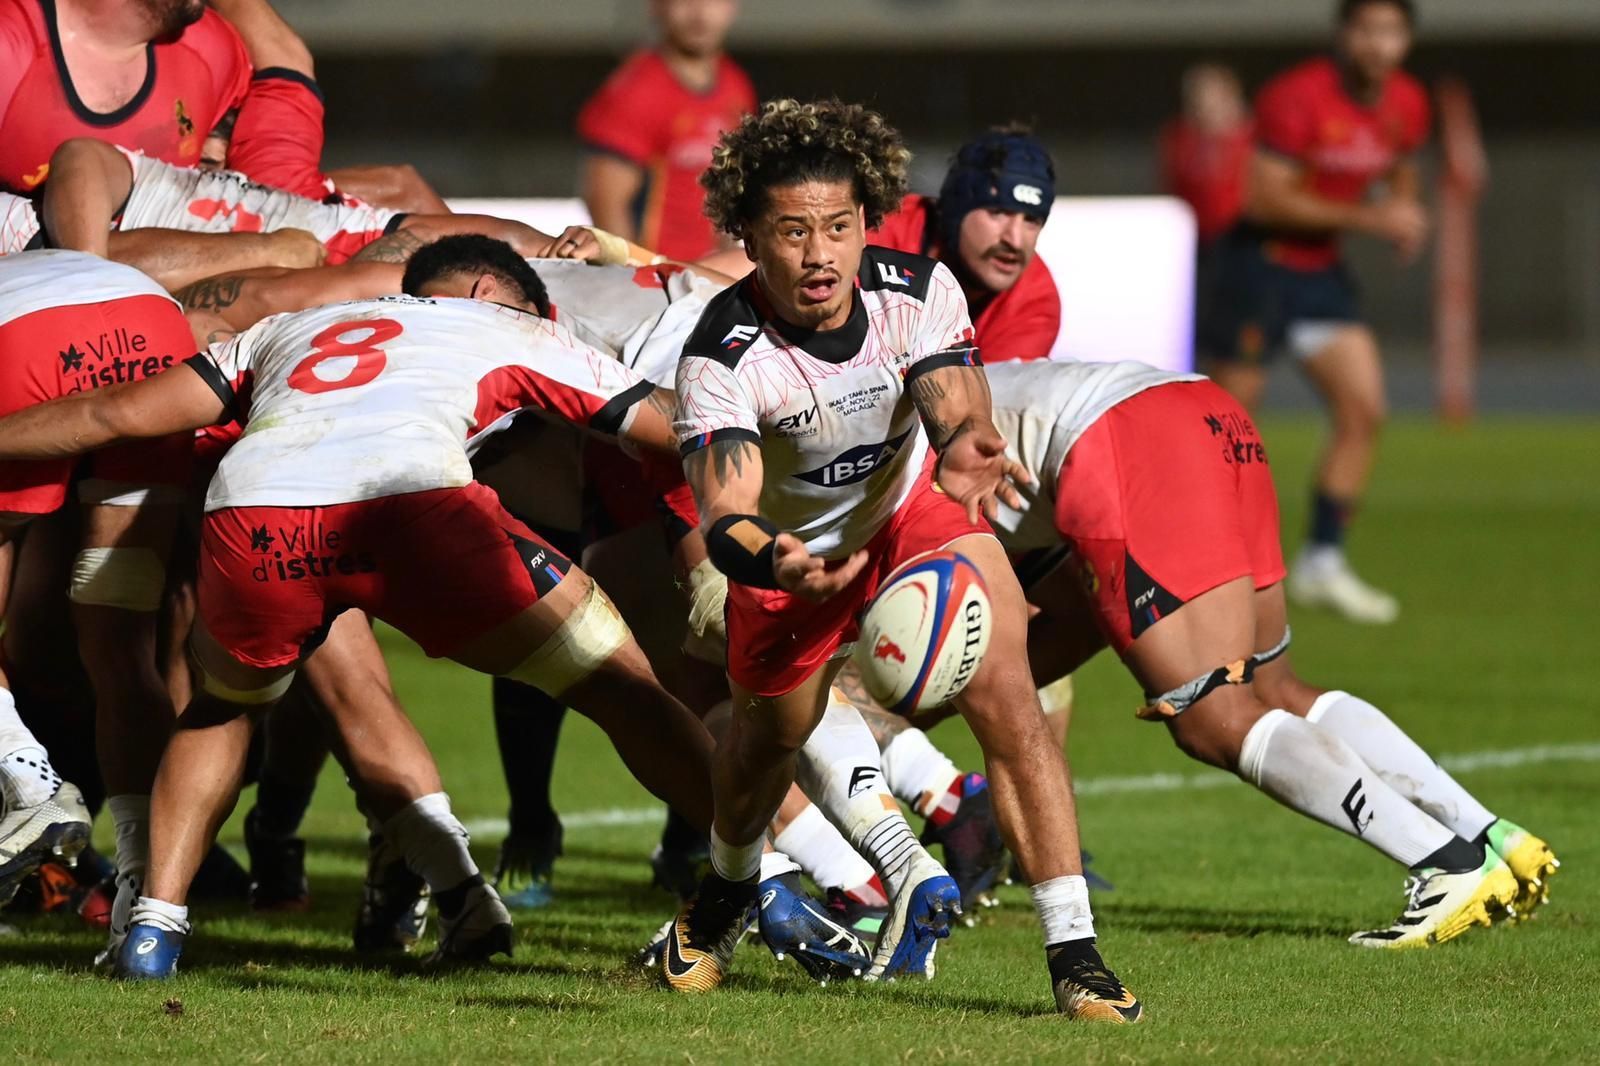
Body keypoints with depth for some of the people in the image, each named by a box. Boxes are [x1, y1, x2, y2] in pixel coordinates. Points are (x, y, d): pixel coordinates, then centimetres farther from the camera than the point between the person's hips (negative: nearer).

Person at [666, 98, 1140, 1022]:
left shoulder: (920, 291, -24)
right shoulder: (722, 356, -31)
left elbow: (959, 414, -35)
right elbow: (724, 515, -39)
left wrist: (964, 452, -60)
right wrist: (770, 560, -63)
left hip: (915, 507, 0)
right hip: (792, 547, 0)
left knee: (1007, 699, -19)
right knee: (772, 736, 13)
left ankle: (1074, 952, -18)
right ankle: (726, 892, 50)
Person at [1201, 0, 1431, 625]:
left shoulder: (1407, 105, 1)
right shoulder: (1298, 97, -21)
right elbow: (1265, 198, -23)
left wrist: (1405, 219, -3)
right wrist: (1365, 218, -25)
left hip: (1321, 269, 7)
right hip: (1261, 263, -7)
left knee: (1364, 410, -5)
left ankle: (1321, 563, 2)